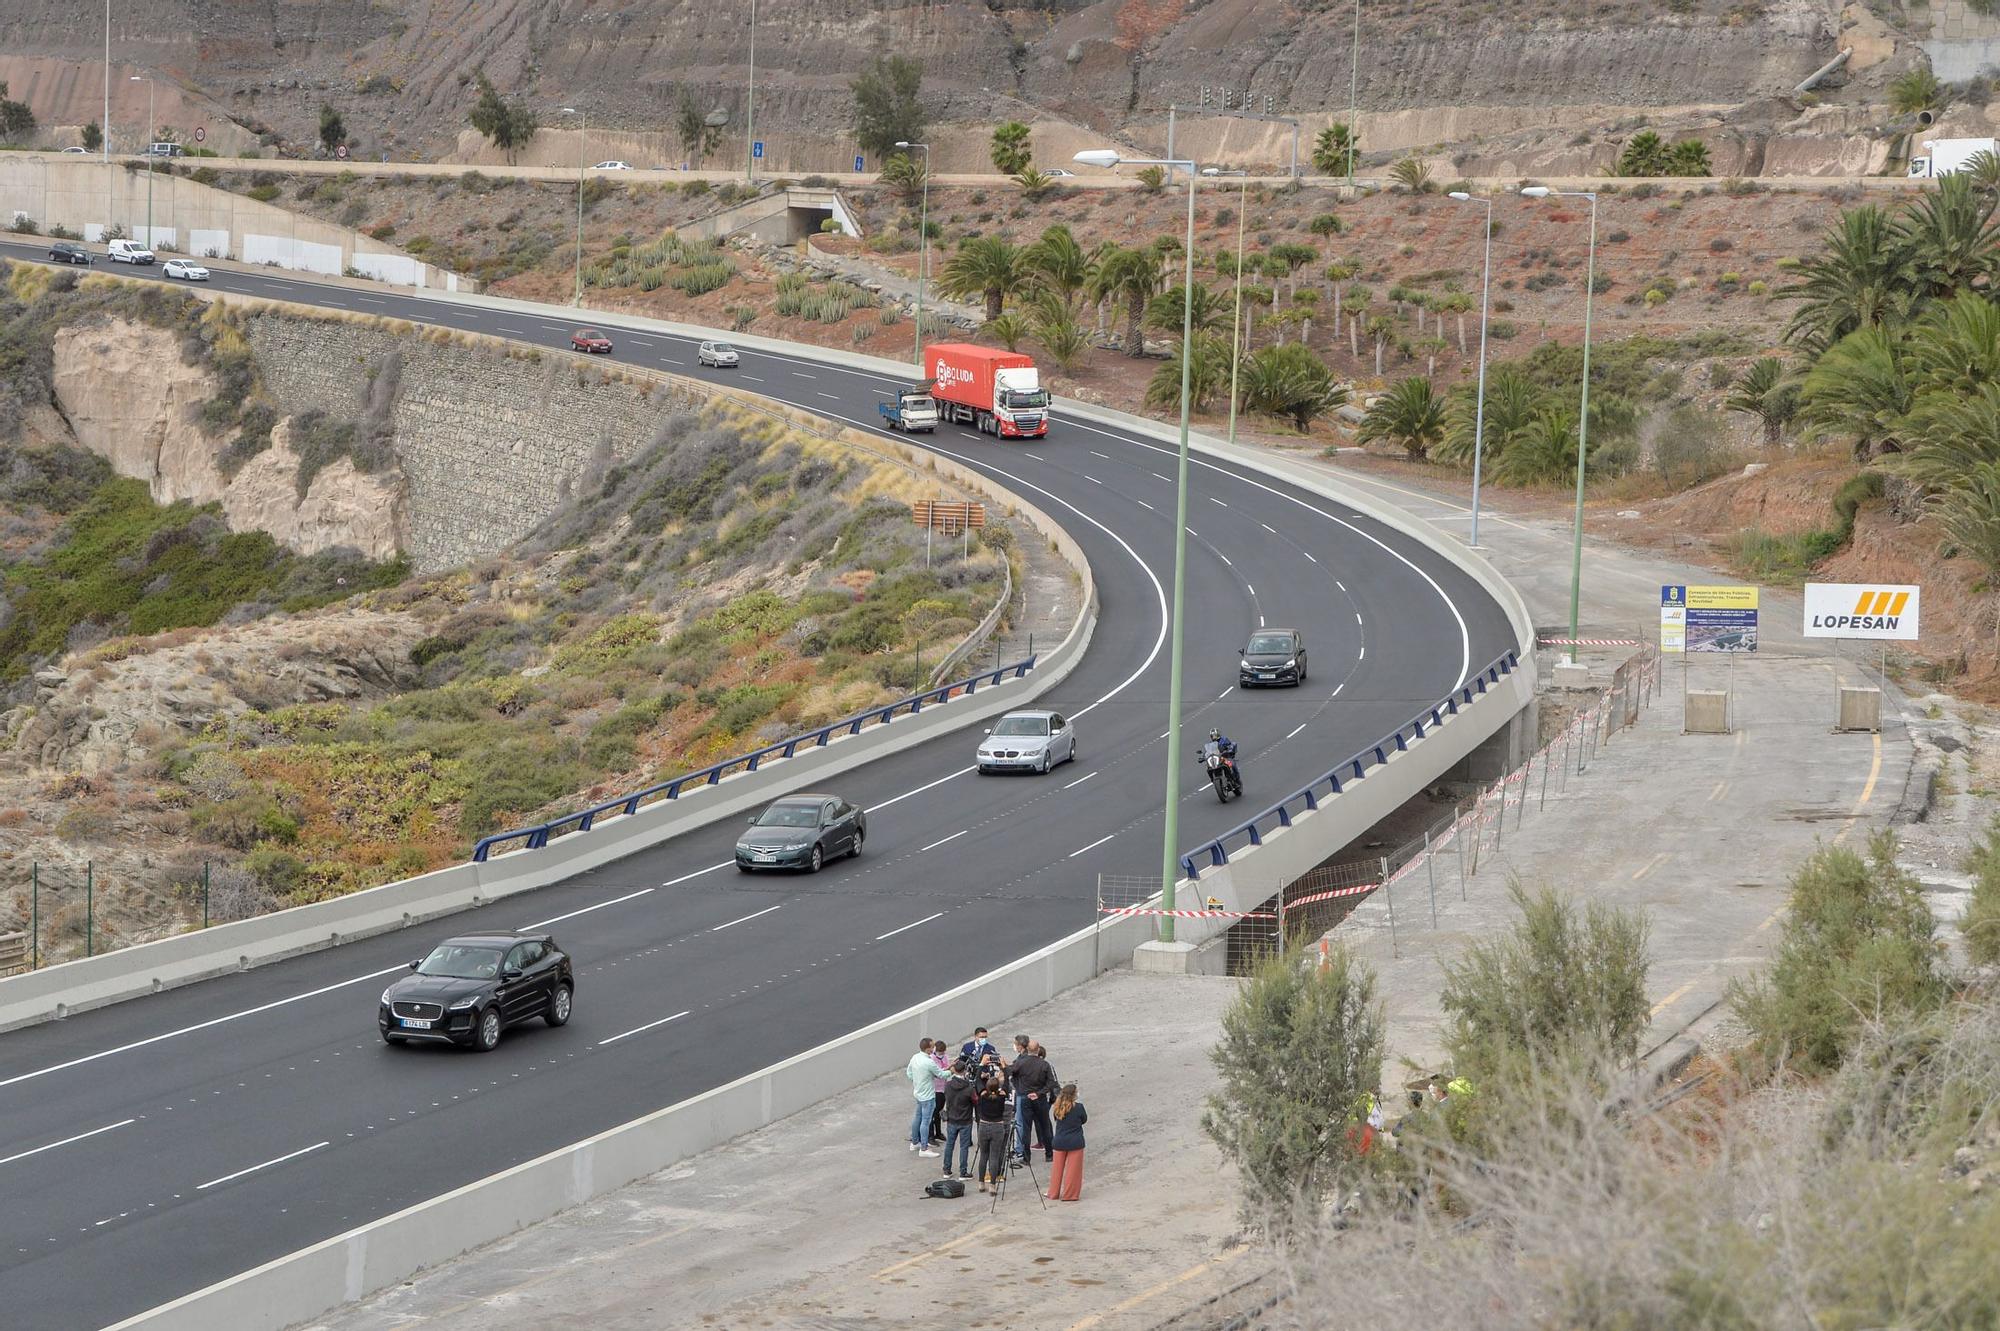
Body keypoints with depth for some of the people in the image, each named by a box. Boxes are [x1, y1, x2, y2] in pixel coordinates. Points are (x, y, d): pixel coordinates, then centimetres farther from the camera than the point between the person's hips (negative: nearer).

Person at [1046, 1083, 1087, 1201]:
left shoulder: (1058, 1107, -5)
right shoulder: (1078, 1107, -14)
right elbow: (1084, 1119, 1)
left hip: (1059, 1142, 4)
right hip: (1075, 1142, -4)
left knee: (1057, 1168, 15)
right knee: (1073, 1169, 5)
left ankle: (1053, 1194, 23)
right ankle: (1069, 1194, 8)